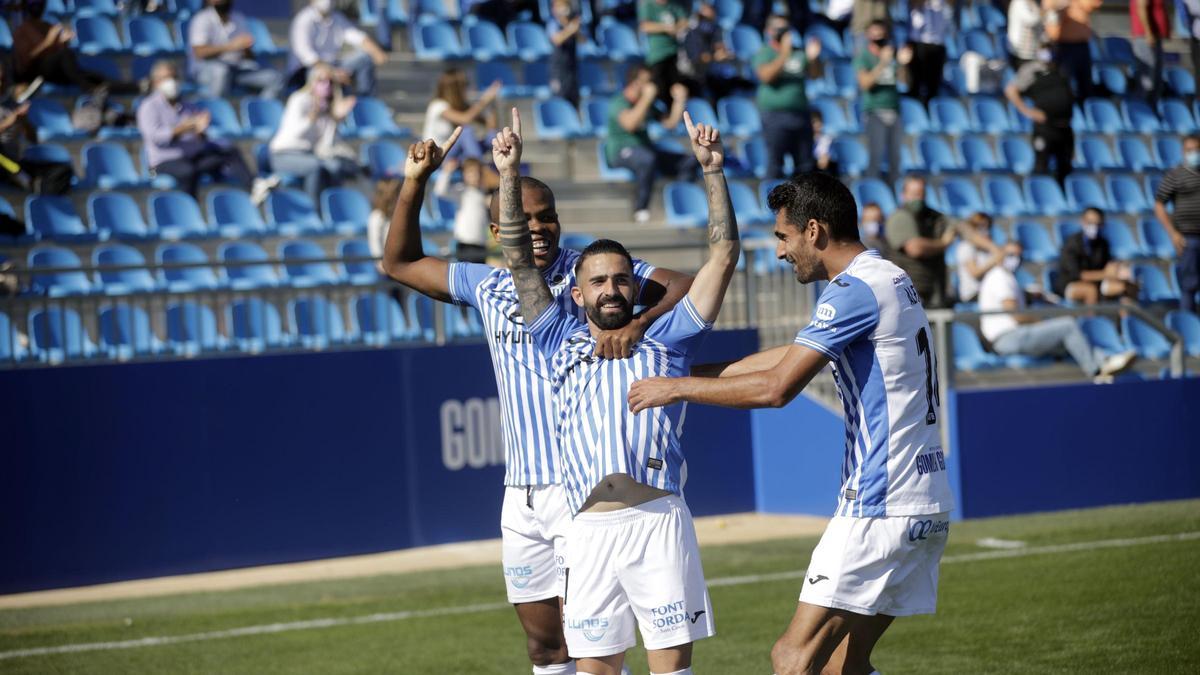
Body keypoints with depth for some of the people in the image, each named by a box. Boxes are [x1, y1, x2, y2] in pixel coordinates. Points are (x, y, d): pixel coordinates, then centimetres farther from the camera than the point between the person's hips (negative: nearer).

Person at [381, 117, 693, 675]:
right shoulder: (487, 287, 11)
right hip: (521, 497, 6)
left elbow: (689, 288, -14)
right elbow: (400, 263, 23)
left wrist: (637, 323, -32)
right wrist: (415, 181, 13)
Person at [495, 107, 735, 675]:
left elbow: (724, 255, 12)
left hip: (658, 519, -2)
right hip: (590, 528, 2)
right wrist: (509, 176, 10)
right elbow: (520, 262, 17)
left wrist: (713, 172, 6)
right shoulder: (562, 343, 21)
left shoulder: (663, 340, 16)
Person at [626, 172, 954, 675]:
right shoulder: (892, 280, 17)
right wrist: (685, 372, 25)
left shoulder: (856, 290, -13)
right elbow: (792, 356, 25)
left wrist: (677, 387, -7)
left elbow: (776, 388, -19)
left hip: (880, 508, -10)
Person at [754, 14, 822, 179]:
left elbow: (812, 73, 18)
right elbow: (766, 76, -19)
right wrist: (784, 55, -26)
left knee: (805, 164, 7)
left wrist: (812, 58, -2)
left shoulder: (798, 52, 15)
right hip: (776, 114, -6)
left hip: (801, 113, 6)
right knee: (775, 161, -7)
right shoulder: (764, 53, -2)